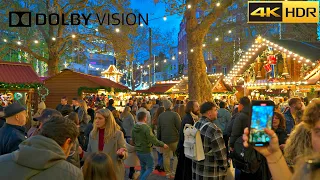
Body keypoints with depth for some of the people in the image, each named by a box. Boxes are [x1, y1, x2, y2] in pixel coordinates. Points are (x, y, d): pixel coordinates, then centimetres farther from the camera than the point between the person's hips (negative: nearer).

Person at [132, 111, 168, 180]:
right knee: (150, 168, 7)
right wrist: (163, 144, -13)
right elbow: (153, 140, -25)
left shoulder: (134, 128, 2)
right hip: (146, 152, -7)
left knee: (143, 167, 21)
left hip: (138, 151, 8)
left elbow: (133, 140, 13)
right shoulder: (146, 128, -22)